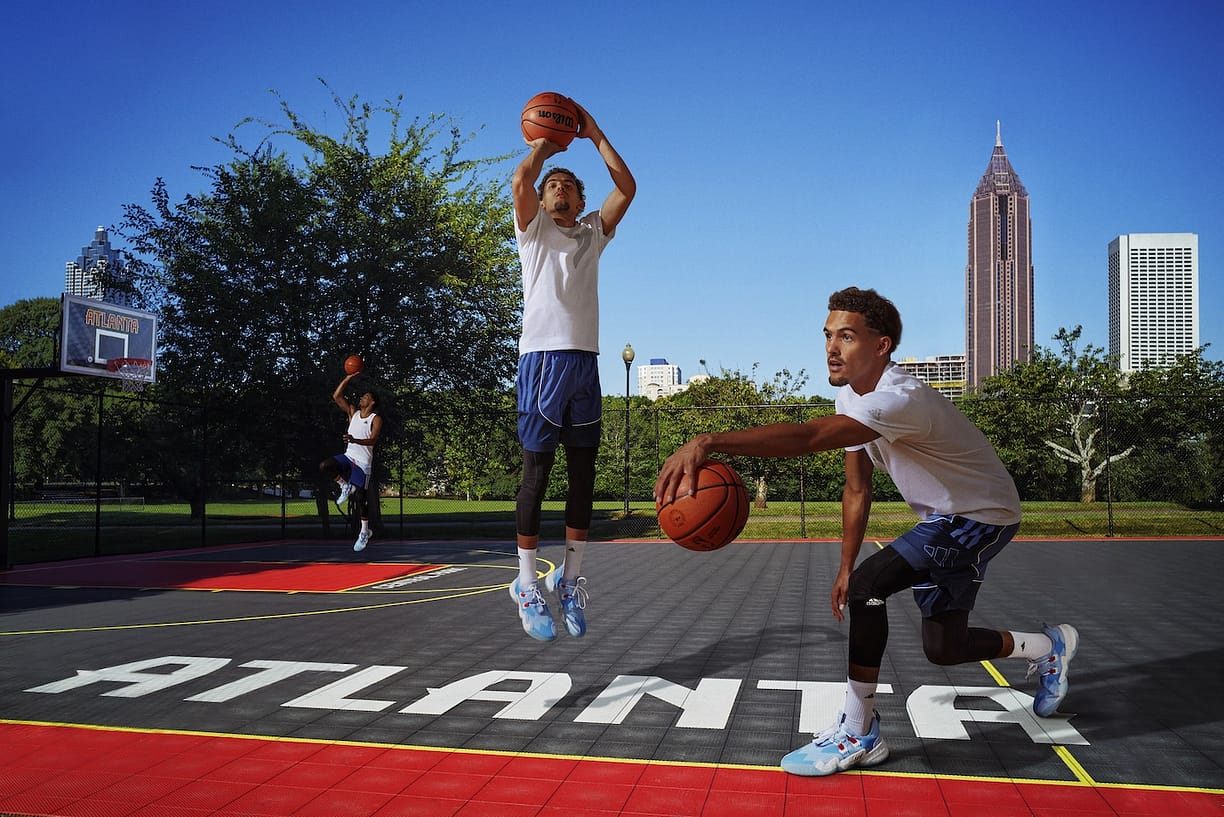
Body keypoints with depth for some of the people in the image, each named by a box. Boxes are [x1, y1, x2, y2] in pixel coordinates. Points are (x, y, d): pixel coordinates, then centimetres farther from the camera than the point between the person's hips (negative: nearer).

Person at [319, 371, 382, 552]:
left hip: (363, 462, -5)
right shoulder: (353, 412, 12)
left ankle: (365, 532, 10)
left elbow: (373, 440, -20)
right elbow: (336, 396, 5)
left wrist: (355, 440, -39)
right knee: (325, 466, -24)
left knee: (360, 497, -5)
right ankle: (346, 486, 1)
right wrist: (349, 378, -2)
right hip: (349, 456, 5)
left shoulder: (376, 419, -5)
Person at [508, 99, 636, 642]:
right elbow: (521, 179, -7)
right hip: (542, 357, -4)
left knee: (583, 475, 4)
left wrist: (594, 134, 15)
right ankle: (528, 584, 1)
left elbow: (626, 187, 10)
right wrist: (544, 144, 11)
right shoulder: (533, 229, 11)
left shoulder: (593, 233, 21)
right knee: (536, 471, -5)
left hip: (585, 360, 4)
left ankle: (571, 577, 13)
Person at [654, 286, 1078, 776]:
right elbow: (857, 489, 4)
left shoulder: (899, 398, -35)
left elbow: (807, 437, -51)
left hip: (981, 516, -9)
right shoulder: (852, 396, -5)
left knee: (868, 586, -25)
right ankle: (1048, 647, 42)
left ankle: (857, 736, -13)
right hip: (946, 516, 9)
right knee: (942, 649, 14)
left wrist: (708, 442, -60)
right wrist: (845, 567, 1)